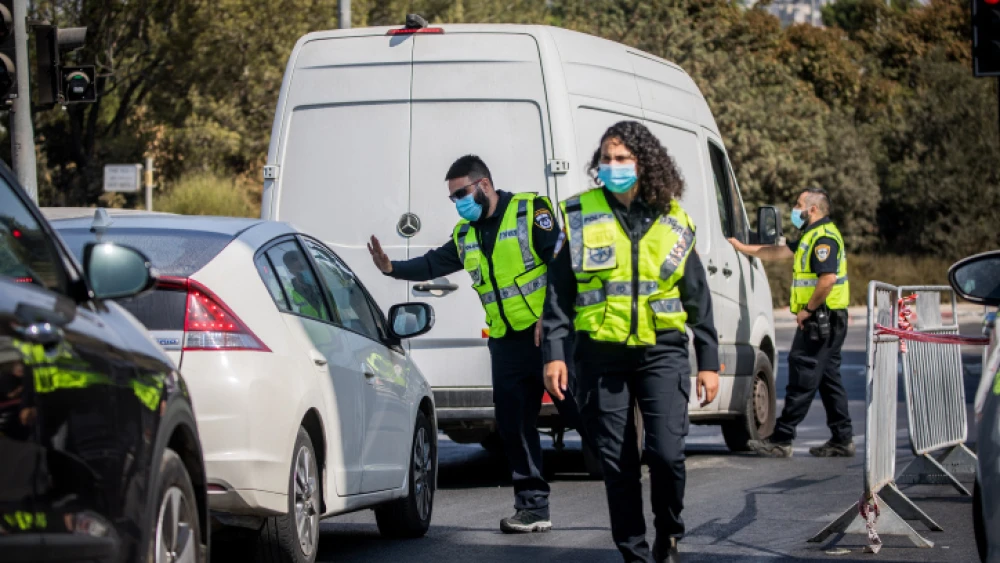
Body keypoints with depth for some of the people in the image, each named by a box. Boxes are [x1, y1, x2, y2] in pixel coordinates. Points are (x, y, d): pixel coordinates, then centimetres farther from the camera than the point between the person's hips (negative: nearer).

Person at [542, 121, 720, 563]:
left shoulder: (672, 222, 7)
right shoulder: (580, 218, 4)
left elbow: (698, 298, 12)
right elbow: (558, 292, 5)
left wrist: (708, 362, 8)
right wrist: (554, 354, -4)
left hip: (661, 350, 0)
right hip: (600, 354, 0)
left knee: (667, 452, -13)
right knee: (617, 462, 2)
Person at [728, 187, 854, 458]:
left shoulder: (823, 238, -15)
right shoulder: (813, 236, 20)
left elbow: (828, 279, -27)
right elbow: (779, 252, 30)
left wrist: (807, 309, -19)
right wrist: (744, 248, 33)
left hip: (820, 320, -11)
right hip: (825, 321, 11)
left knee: (802, 380, -8)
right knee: (828, 378, 12)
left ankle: (781, 440, -8)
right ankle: (842, 440, 13)